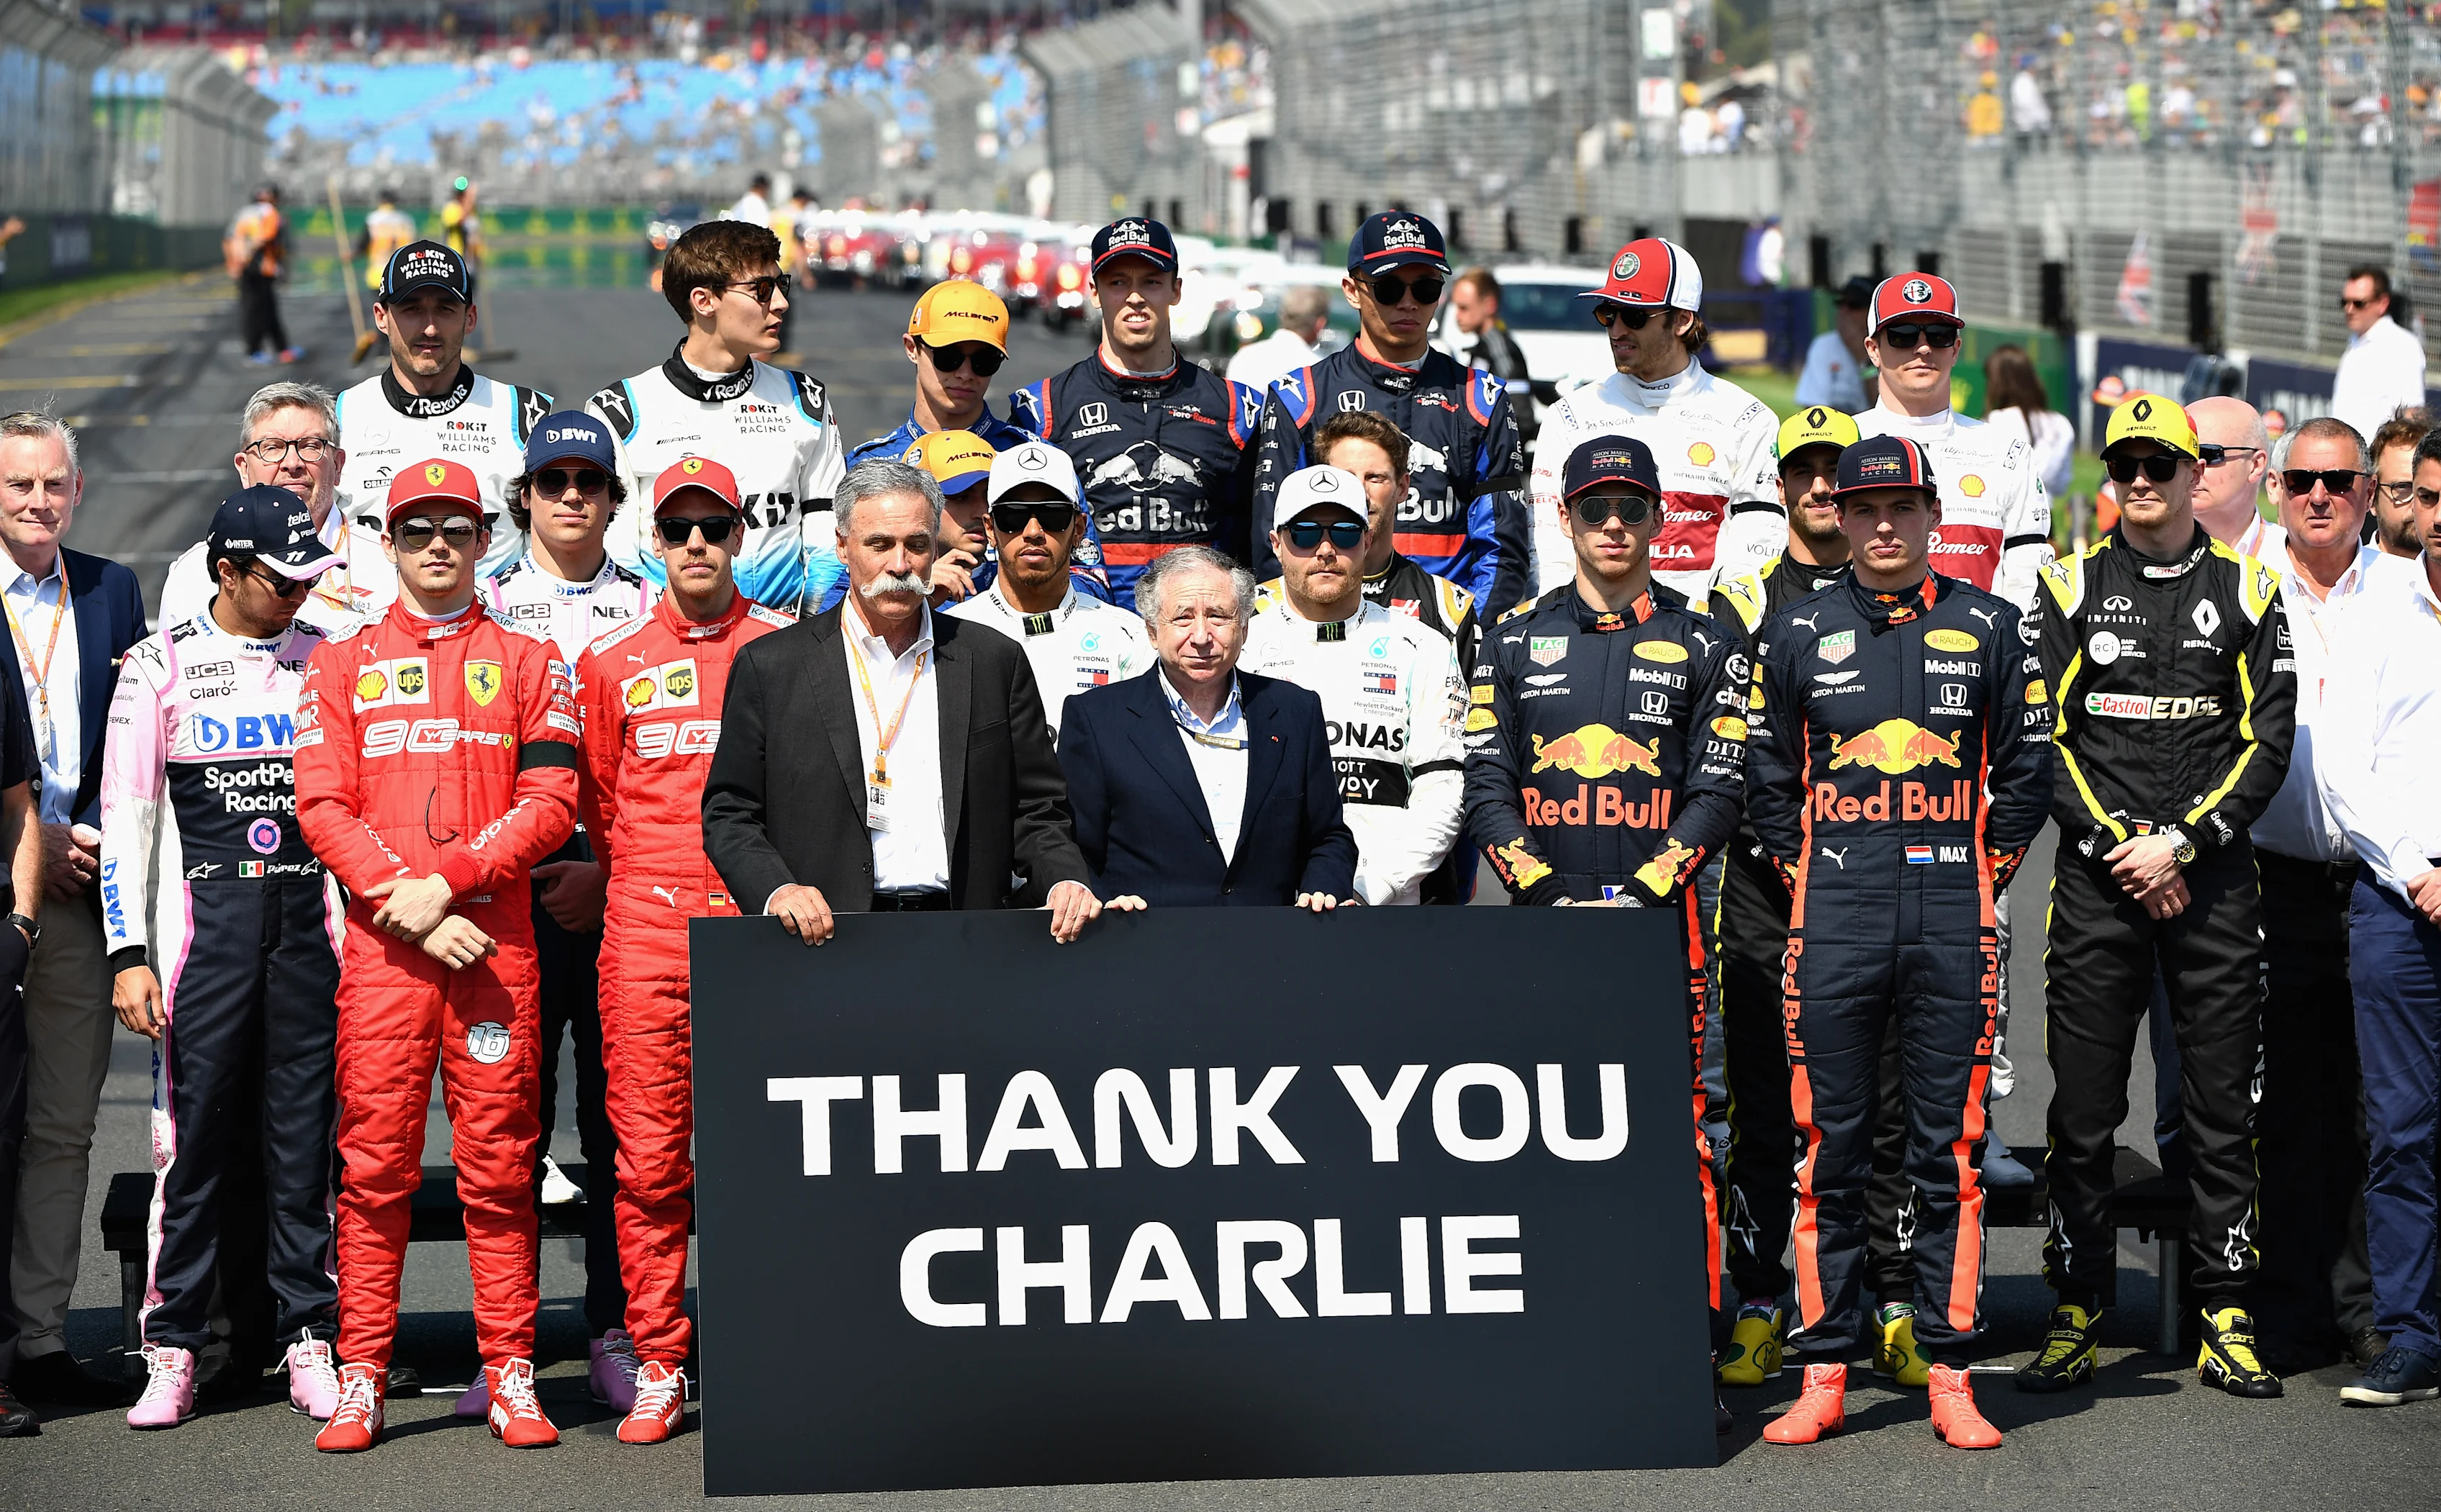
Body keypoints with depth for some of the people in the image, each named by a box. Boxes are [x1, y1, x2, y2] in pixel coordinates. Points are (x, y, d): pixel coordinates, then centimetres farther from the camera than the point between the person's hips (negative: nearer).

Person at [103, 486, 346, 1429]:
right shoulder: (162, 664, 3)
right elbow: (126, 815, 1)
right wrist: (129, 953, -6)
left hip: (312, 917, 2)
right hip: (206, 917, -2)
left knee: (307, 1132, 3)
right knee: (194, 1131, -4)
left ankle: (310, 1343, 9)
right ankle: (173, 1352, 3)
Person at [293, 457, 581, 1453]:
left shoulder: (527, 662, 11)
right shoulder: (341, 664, 13)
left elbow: (550, 805, 2)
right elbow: (322, 805, 3)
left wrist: (445, 879, -11)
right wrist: (409, 907, -10)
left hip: (495, 941, 0)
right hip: (379, 947, 0)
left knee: (498, 1164, 0)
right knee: (375, 1165, -1)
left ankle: (511, 1378, 4)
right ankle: (360, 1381, 3)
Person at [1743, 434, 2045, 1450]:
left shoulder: (1987, 627, 8)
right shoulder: (1798, 634, 9)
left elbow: (2027, 766, 11)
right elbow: (1765, 773, 14)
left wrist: (1984, 871, 6)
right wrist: (1802, 872, 7)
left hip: (1954, 918, 0)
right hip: (1833, 918, 0)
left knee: (1950, 1148, 1)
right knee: (1830, 1147, 1)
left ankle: (1949, 1375, 5)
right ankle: (1824, 1375, 6)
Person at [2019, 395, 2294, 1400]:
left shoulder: (2246, 592, 7)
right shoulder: (2072, 589, 6)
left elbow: (2268, 743, 1)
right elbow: (2042, 742, 0)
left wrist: (2180, 843, -10)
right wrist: (2119, 850, -9)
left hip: (2212, 878, 0)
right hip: (2096, 883, 0)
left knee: (2222, 1107, 2)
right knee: (2083, 1110, 0)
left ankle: (2226, 1320, 8)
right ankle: (2077, 1315, 8)